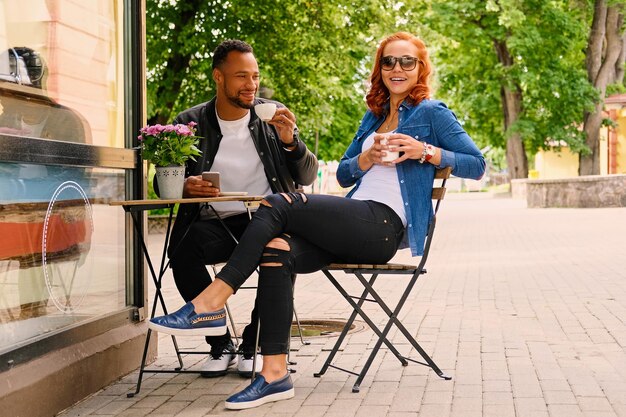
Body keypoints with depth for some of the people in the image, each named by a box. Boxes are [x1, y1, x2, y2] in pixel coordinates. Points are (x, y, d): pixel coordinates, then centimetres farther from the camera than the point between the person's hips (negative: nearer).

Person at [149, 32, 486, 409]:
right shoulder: (374, 116, 26)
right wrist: (366, 159, 2)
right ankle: (275, 375, -26)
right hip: (354, 227, 7)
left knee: (278, 205, -24)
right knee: (276, 249, -24)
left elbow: (477, 165, 0)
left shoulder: (432, 113, 7)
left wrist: (423, 151, -12)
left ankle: (210, 305, -25)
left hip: (385, 226, -6)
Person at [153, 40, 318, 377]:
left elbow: (307, 178, 7)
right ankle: (220, 344, -8)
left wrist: (290, 141, -11)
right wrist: (184, 186, -14)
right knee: (182, 251, -31)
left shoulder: (274, 115, 10)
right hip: (214, 223, 0)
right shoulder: (190, 123, 7)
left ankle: (254, 343, -9)